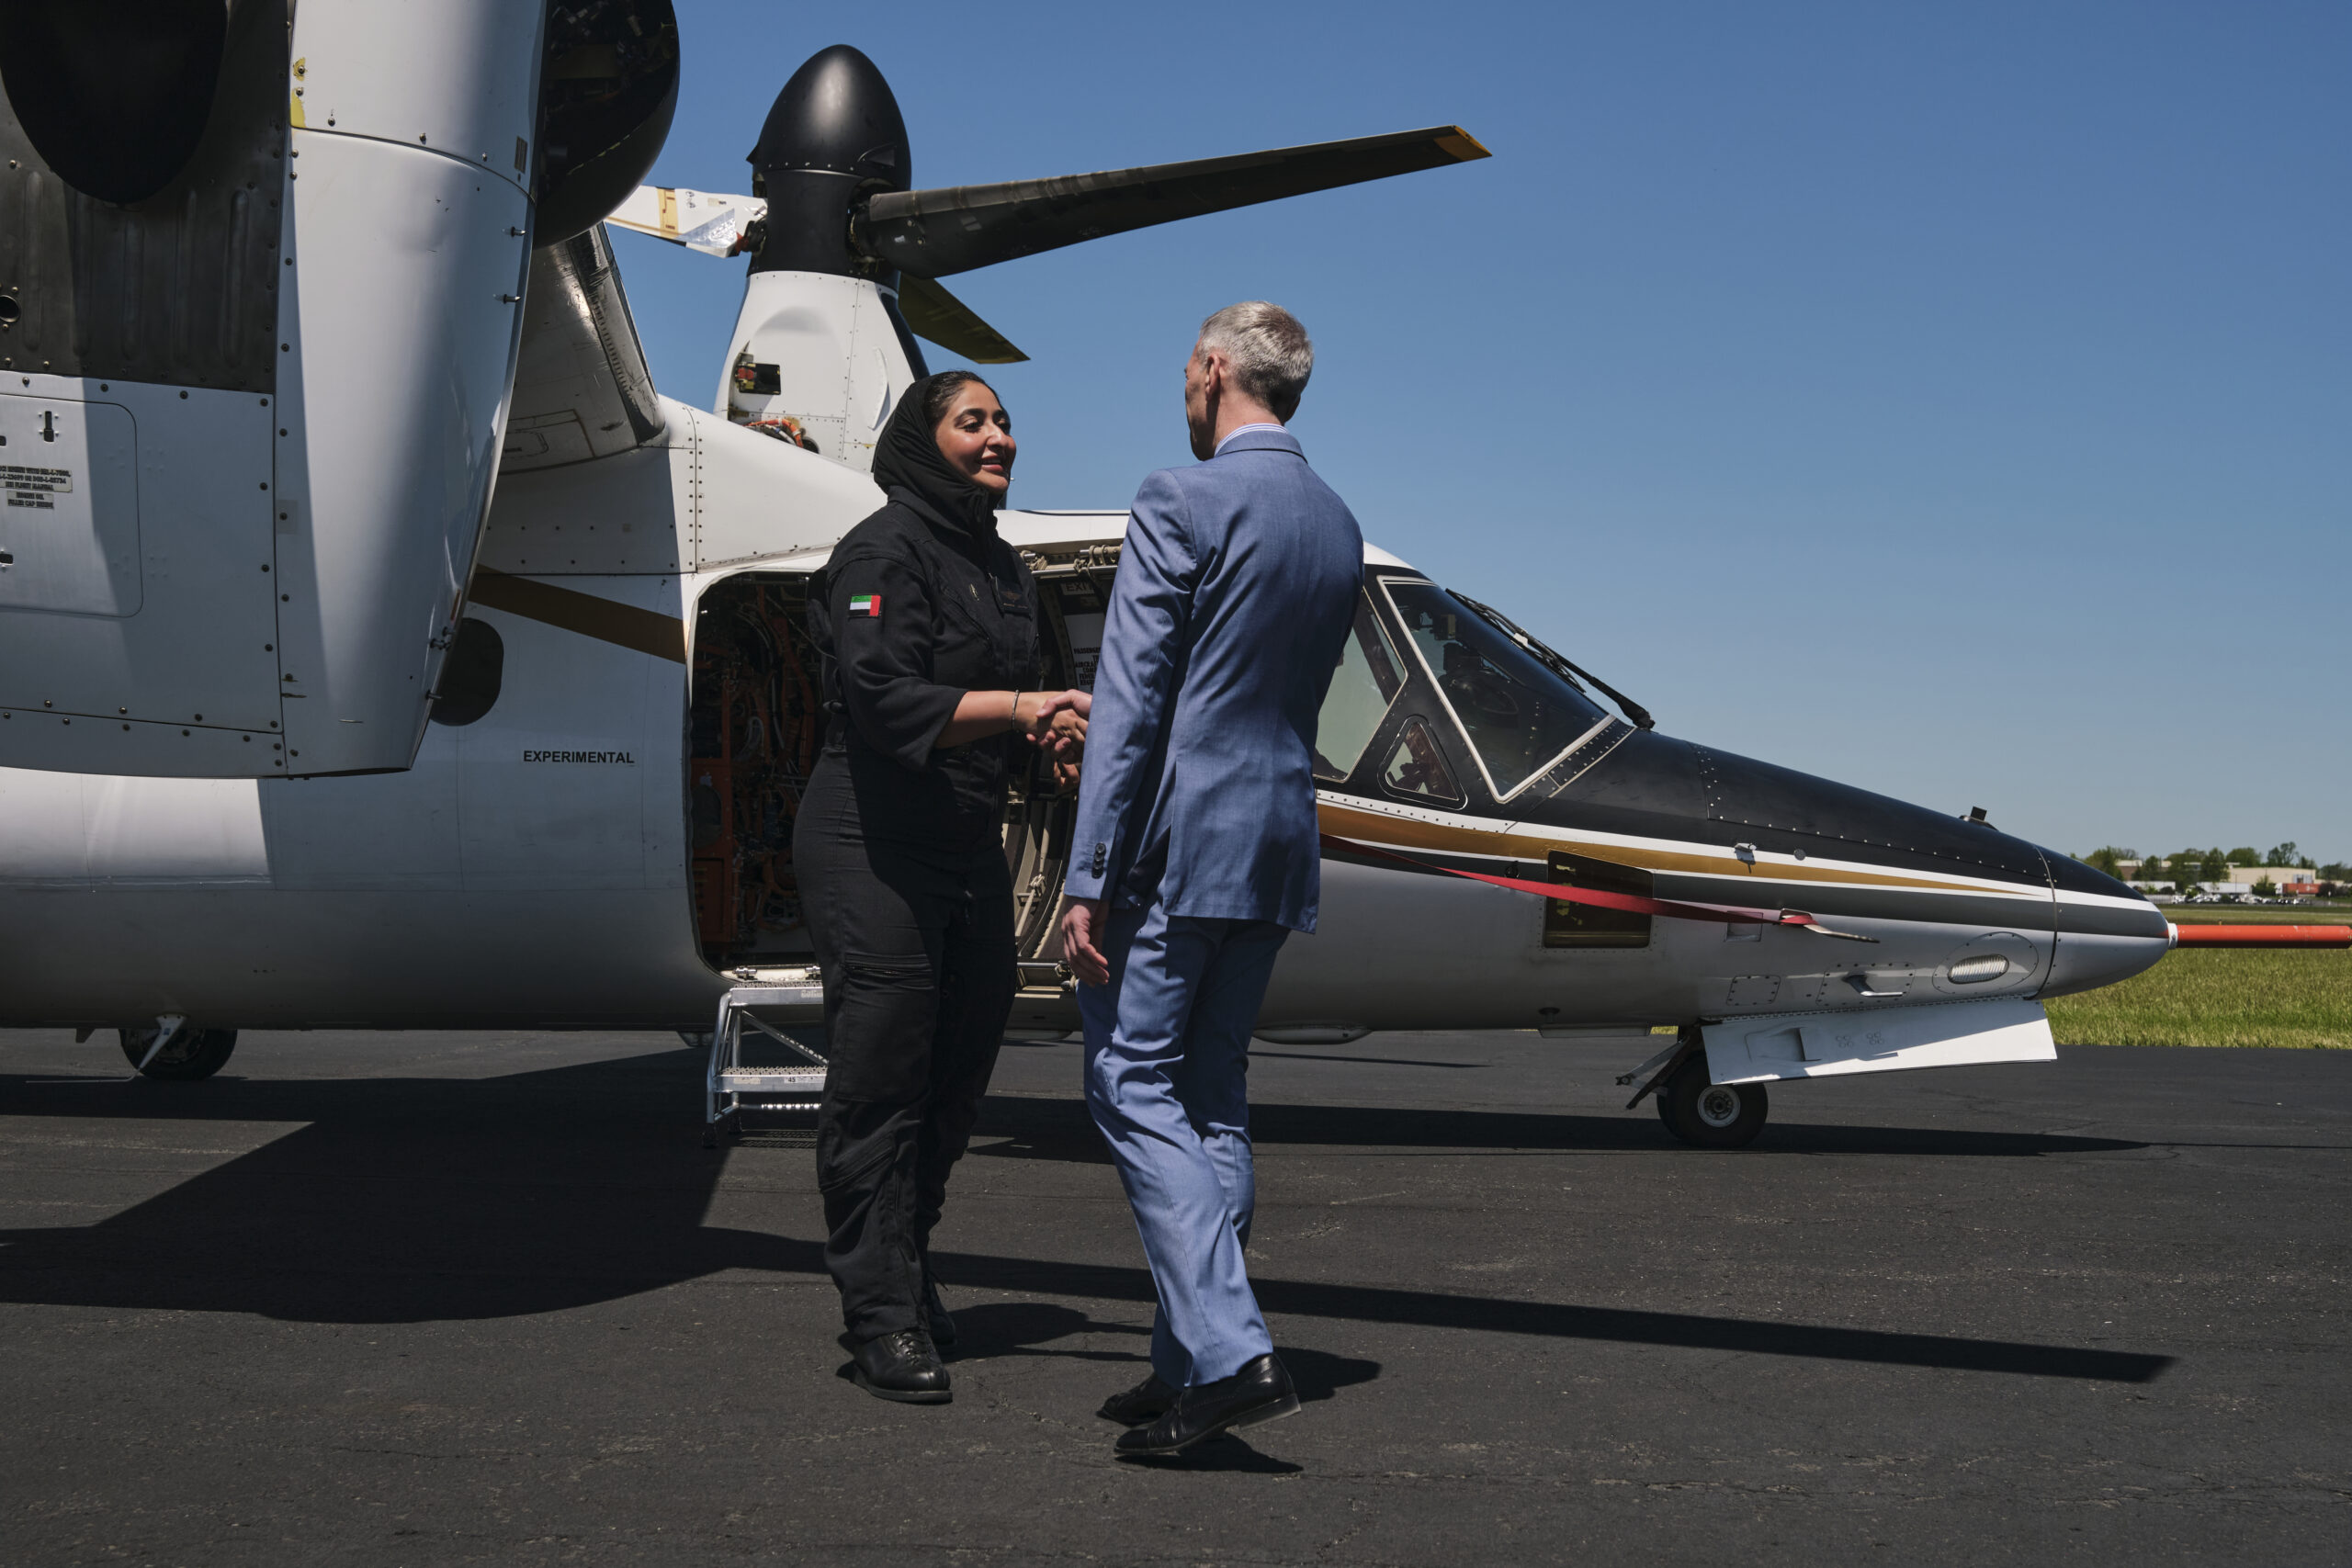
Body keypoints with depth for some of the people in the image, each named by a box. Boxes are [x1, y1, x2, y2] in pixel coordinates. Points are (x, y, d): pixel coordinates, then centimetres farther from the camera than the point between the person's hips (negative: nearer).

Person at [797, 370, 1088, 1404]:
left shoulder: (1004, 570, 16)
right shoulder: (884, 551, -10)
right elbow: (883, 699, -21)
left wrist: (1054, 738, 4)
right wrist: (1015, 706, -28)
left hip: (969, 848, 8)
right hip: (871, 846, -8)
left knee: (959, 1073, 12)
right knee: (880, 1079, -5)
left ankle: (903, 1271, 28)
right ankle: (882, 1318, 0)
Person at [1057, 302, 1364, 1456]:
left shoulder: (1181, 503, -11)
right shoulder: (1339, 528, 13)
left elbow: (1130, 702, -15)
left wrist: (1088, 877, -14)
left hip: (1175, 839, -8)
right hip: (1281, 842, 8)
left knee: (1133, 1086, -3)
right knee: (1212, 1100, 12)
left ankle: (1229, 1354, -13)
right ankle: (1188, 1364, 16)